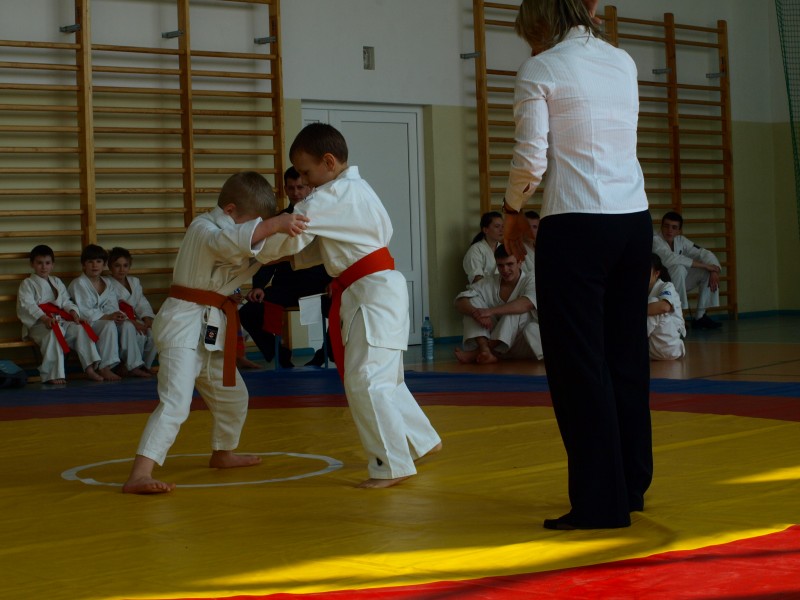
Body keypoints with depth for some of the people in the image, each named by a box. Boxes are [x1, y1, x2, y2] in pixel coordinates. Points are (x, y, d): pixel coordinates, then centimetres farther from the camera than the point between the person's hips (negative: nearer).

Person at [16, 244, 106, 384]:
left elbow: (66, 301, 18)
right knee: (53, 332, -38)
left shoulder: (57, 282, 24)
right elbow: (27, 305, -12)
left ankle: (90, 369, -21)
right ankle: (53, 375, -39)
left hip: (61, 321, 6)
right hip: (38, 324, -6)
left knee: (80, 329, -20)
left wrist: (73, 311, -6)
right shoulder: (27, 284, 4)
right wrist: (44, 318, -28)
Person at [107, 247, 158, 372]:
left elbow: (142, 304, 8)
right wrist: (131, 322, -27)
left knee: (153, 332, -23)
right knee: (139, 334, -33)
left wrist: (148, 319, -14)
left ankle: (145, 366, -7)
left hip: (134, 319, 6)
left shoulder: (134, 282, 18)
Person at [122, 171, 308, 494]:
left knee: (231, 395, 24)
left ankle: (223, 453, 47)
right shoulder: (204, 228, -15)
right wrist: (275, 224, -47)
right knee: (175, 401, -22)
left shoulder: (225, 229, 15)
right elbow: (231, 241, -37)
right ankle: (139, 475, -29)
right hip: (185, 324, -10)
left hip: (210, 328, 10)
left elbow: (240, 268, 17)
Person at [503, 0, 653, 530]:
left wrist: (514, 212, 9)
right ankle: (632, 484, 23)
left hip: (576, 227, -6)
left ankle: (600, 502, -2)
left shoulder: (540, 70, -4)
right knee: (627, 357, 14)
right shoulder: (624, 63, 13)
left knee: (579, 365, -2)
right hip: (635, 221, 6)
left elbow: (531, 158, -9)